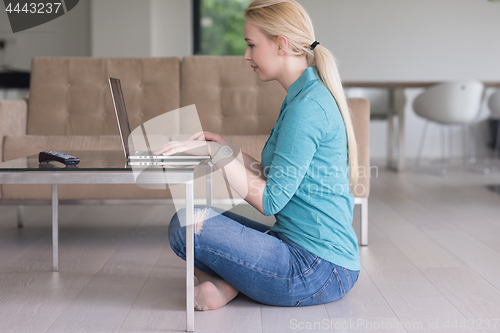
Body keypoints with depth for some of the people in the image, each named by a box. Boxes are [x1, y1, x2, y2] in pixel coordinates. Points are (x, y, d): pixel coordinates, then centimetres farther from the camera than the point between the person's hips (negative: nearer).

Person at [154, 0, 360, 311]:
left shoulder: (307, 105, -19)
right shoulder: (311, 96, 13)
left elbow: (271, 200, -19)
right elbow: (277, 178, 15)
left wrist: (221, 154, -14)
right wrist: (229, 150, 7)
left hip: (318, 270, -11)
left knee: (186, 224, -19)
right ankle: (230, 281, 0)